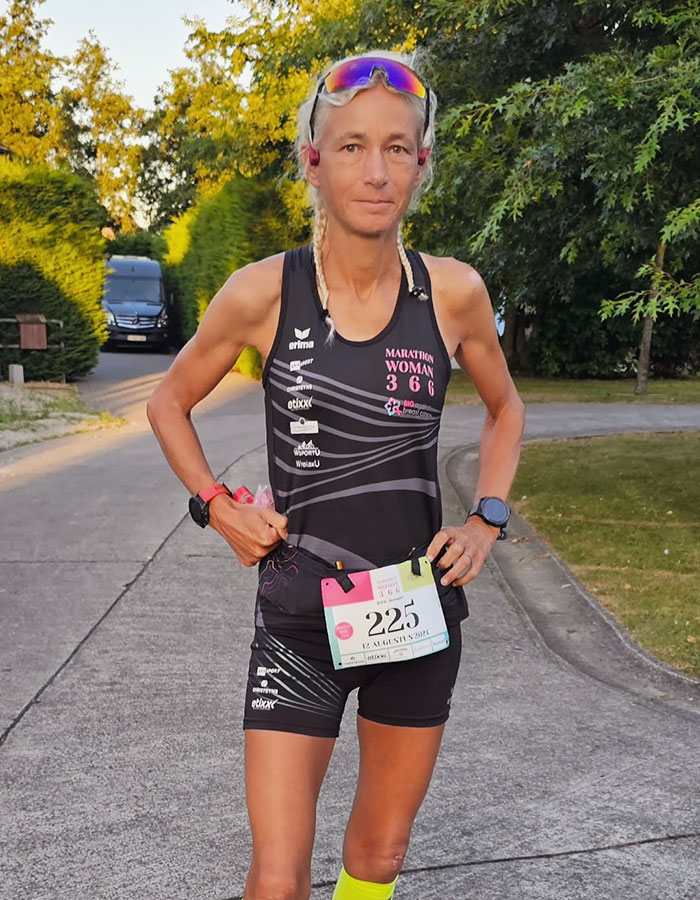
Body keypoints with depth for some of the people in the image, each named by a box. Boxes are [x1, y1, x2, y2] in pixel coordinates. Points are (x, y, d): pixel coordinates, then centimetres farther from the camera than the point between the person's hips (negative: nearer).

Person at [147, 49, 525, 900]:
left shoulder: (453, 290, -5)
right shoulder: (264, 291, -10)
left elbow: (504, 408, 15)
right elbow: (169, 403, 7)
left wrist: (486, 521, 3)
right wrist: (220, 508, -4)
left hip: (421, 609, 2)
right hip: (301, 618, -2)